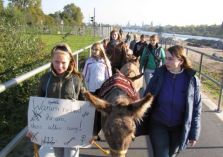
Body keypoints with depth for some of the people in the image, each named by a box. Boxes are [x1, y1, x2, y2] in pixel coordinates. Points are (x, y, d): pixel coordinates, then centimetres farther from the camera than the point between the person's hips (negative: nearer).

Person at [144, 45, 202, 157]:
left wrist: (194, 134, -3)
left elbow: (196, 109, -6)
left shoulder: (192, 80, -13)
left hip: (179, 128, 1)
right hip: (158, 124, -1)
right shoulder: (159, 74, -13)